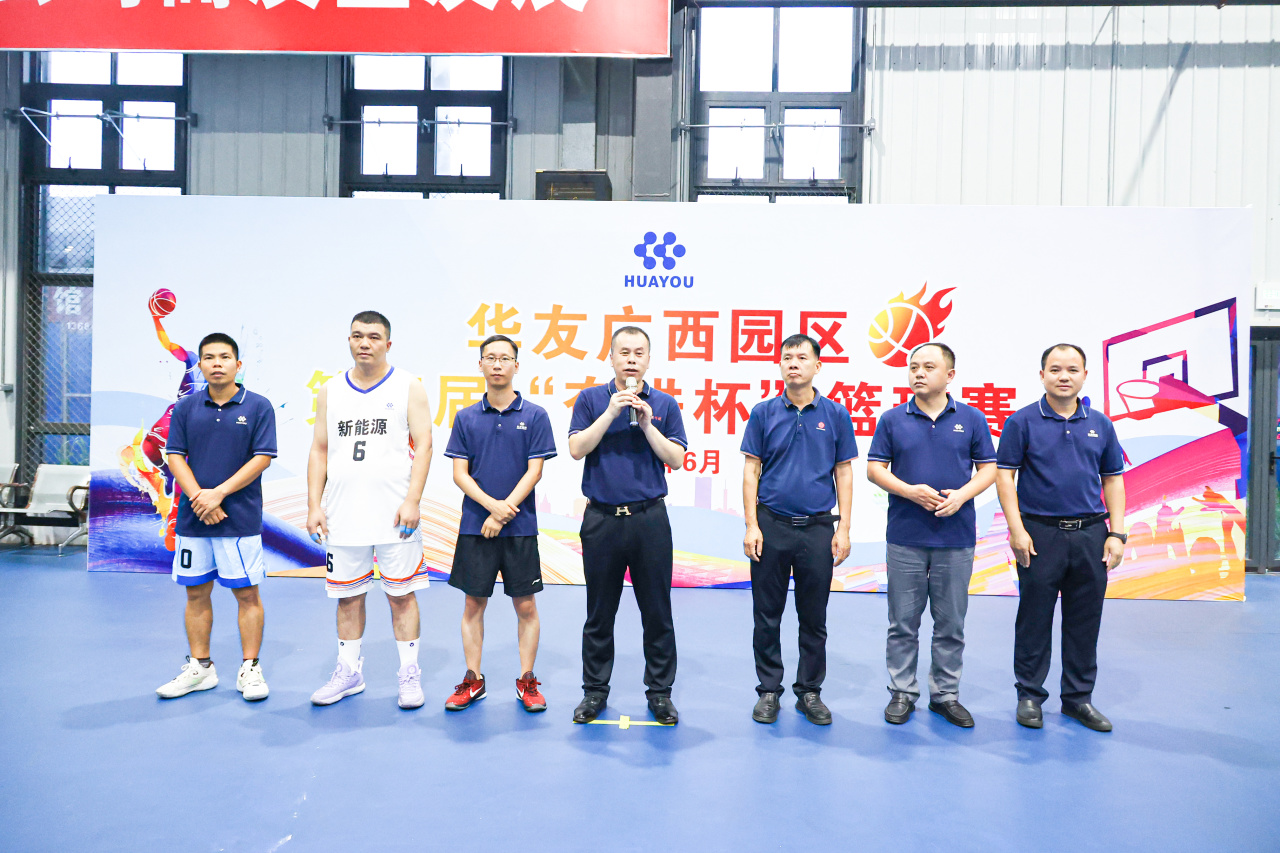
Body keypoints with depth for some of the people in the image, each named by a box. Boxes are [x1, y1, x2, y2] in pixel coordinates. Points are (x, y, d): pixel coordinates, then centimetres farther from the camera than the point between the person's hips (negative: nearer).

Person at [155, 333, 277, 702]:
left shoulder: (258, 406, -2)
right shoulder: (185, 407, 7)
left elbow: (262, 458, -7)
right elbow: (174, 456, 3)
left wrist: (218, 493, -14)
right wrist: (199, 498, -11)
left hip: (241, 519, -3)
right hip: (192, 519, 3)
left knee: (247, 593, 1)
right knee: (196, 592, 10)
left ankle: (250, 668, 11)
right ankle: (199, 667, 23)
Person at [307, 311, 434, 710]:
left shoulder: (408, 387, 1)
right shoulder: (330, 392, 11)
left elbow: (423, 445, -4)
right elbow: (319, 450, 12)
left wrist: (412, 501, -14)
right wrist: (314, 505, 3)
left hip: (394, 515, -3)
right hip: (343, 516, 4)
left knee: (401, 594, 3)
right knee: (347, 595, 11)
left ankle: (409, 675, 15)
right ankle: (349, 672, 26)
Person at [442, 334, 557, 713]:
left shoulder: (534, 415, -1)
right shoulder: (466, 418, 5)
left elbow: (534, 471, -5)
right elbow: (459, 473, 1)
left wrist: (504, 513, -13)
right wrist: (491, 504, -15)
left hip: (520, 526, -1)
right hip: (474, 526, 2)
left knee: (525, 605, 4)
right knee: (474, 603, 8)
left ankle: (527, 681, 17)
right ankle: (473, 680, 21)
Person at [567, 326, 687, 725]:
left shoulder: (665, 404, 5)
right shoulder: (591, 399, 5)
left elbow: (676, 459, -2)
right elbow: (576, 449, -7)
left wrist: (646, 424, -12)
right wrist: (611, 413, -14)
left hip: (650, 517, 0)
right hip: (602, 518, 0)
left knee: (657, 610, 5)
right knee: (599, 612, 10)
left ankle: (660, 692, 19)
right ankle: (595, 690, 24)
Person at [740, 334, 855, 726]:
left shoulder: (835, 414, 3)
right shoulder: (764, 413, 2)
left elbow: (844, 473, 4)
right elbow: (751, 471, 1)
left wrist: (843, 529, -2)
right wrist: (751, 525, -7)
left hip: (817, 528, 0)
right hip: (771, 526, 0)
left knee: (814, 618, 9)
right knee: (767, 616, 6)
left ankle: (809, 691, 23)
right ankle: (769, 690, 20)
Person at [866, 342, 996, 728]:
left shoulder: (972, 419, 5)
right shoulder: (892, 419, 3)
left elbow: (988, 469, 6)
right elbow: (875, 468, 2)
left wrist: (962, 494, -13)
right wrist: (910, 491, -14)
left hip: (957, 537, 1)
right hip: (905, 536, 0)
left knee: (951, 623, 9)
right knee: (903, 623, 6)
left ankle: (946, 695, 22)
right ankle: (902, 692, 19)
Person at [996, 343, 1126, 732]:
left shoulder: (1100, 424, 9)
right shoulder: (1023, 421, -2)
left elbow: (1112, 479, 11)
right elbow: (1004, 475, -5)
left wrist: (1117, 533, 3)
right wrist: (1017, 529, -12)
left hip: (1090, 534, 4)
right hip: (1040, 533, -3)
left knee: (1085, 621, 10)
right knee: (1034, 617, 5)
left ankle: (1078, 697, 23)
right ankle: (1030, 695, 18)